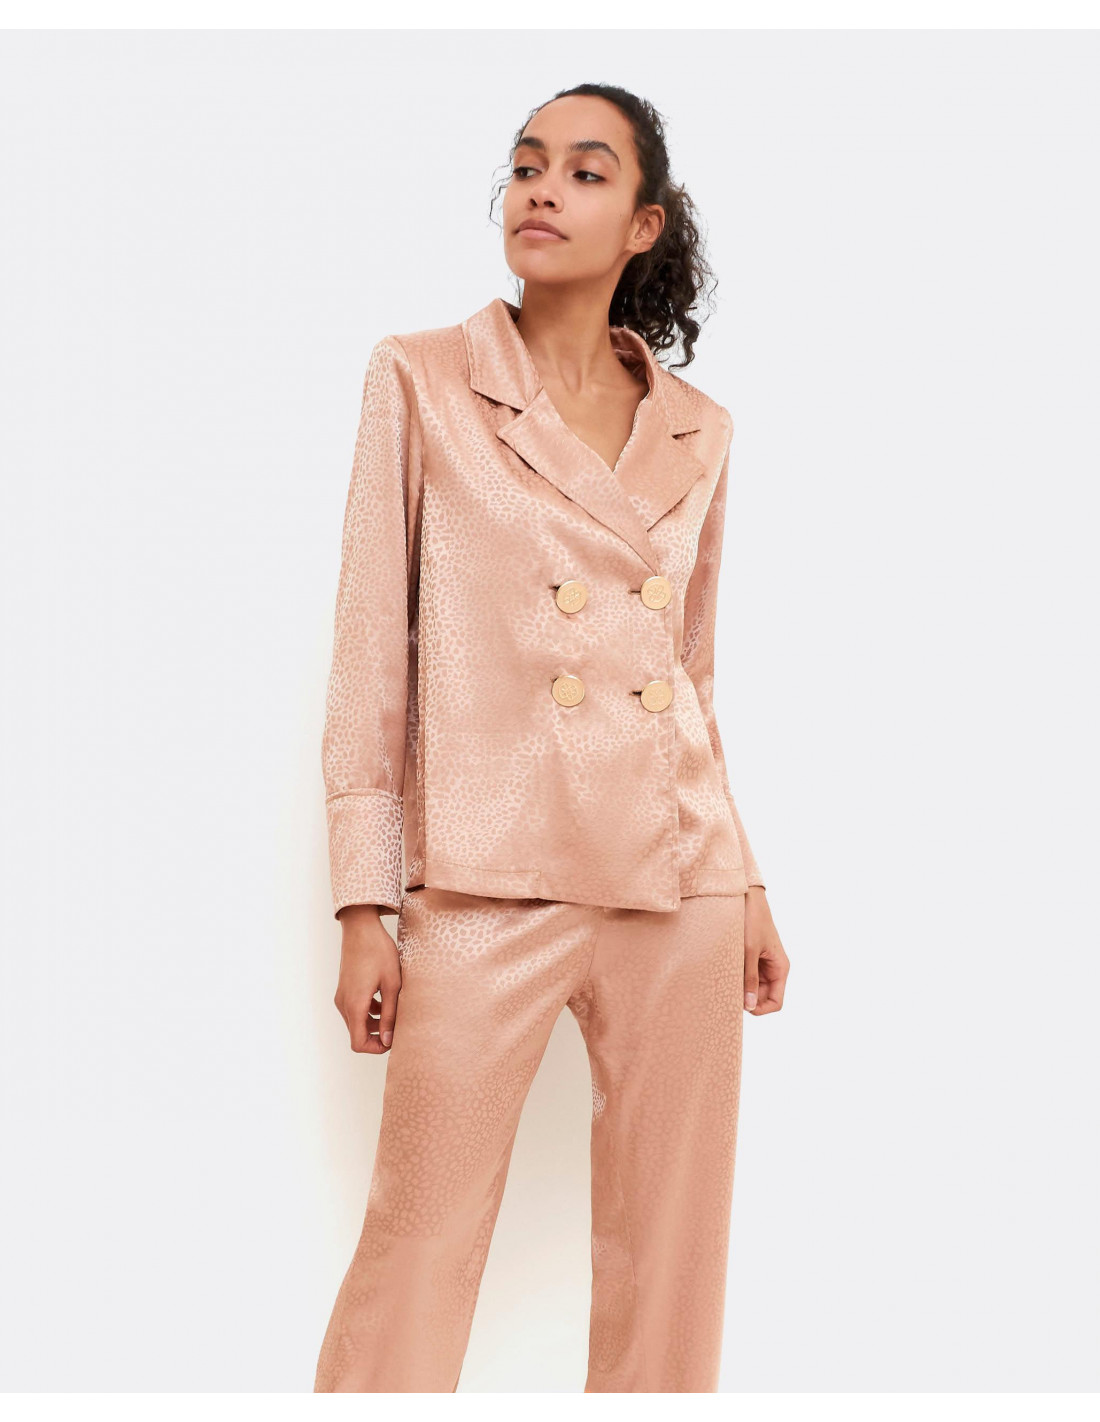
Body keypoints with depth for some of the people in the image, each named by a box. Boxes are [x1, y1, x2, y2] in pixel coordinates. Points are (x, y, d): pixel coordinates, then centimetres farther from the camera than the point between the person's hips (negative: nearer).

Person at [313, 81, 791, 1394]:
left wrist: (746, 886, 15)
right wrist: (364, 908, -6)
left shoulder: (698, 429, 11)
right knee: (418, 1250, 0)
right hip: (489, 878, -3)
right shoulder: (422, 379, 1)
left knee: (668, 1258, 9)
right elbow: (372, 653, -1)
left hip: (681, 887, 4)